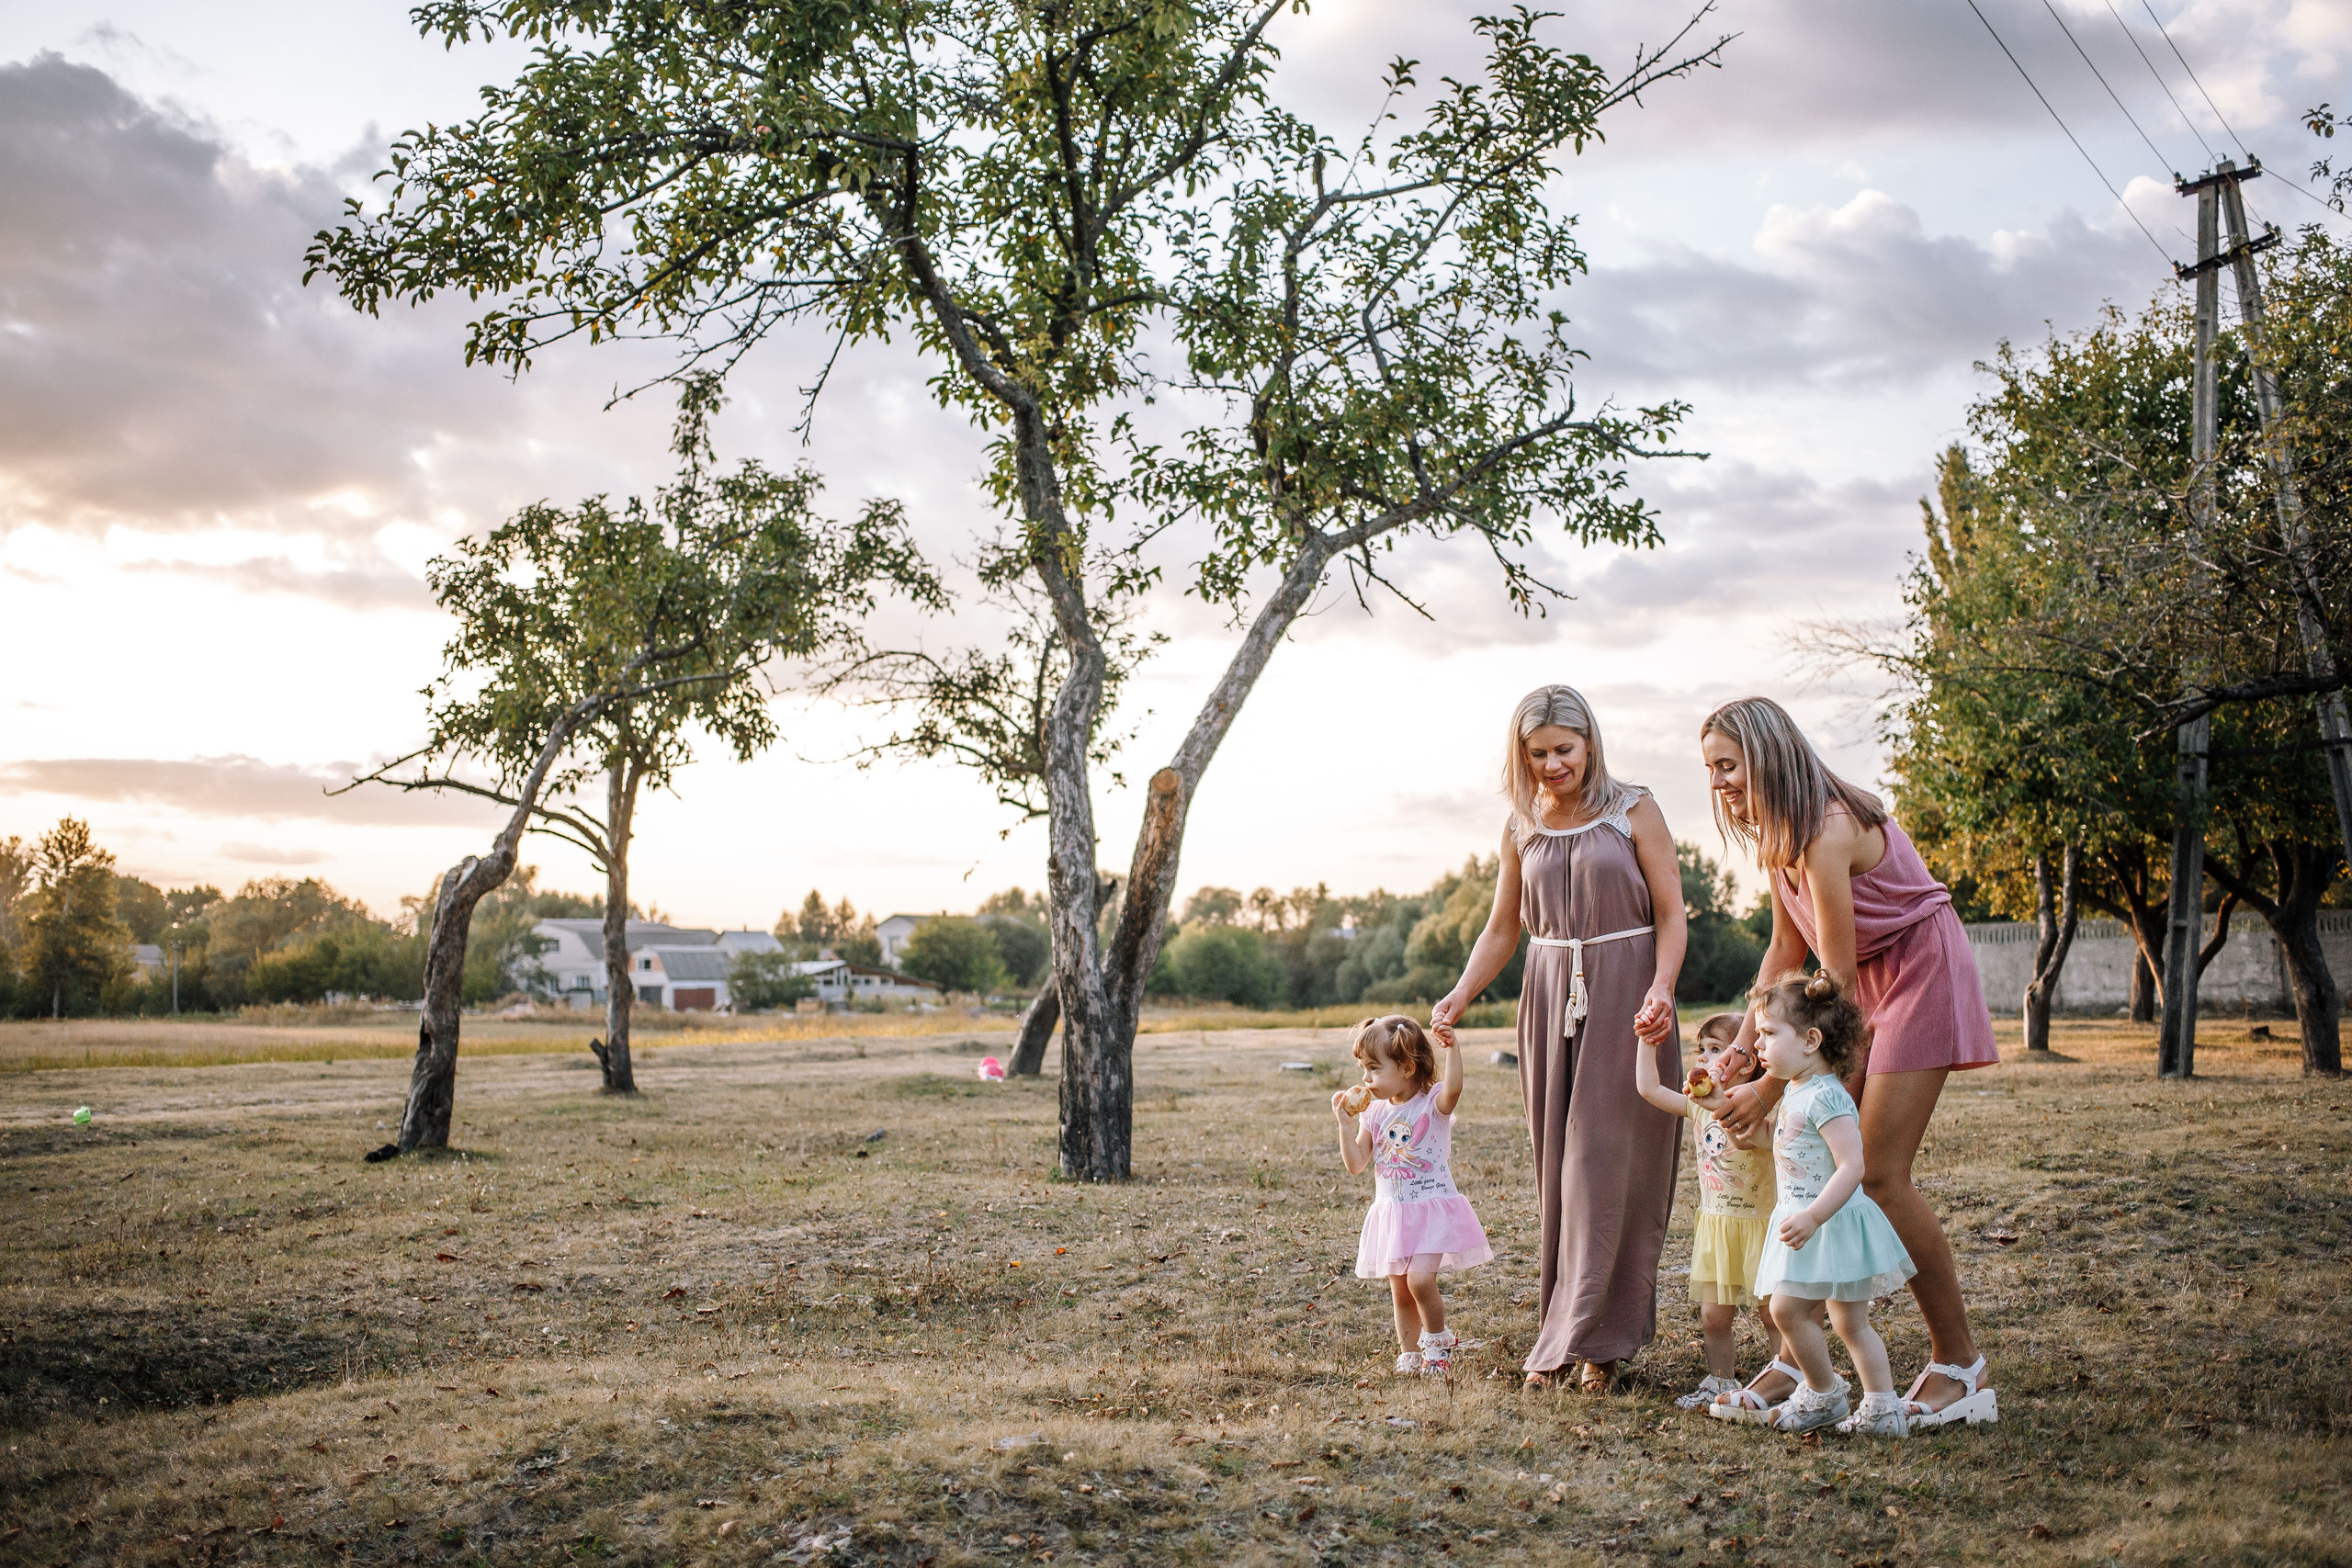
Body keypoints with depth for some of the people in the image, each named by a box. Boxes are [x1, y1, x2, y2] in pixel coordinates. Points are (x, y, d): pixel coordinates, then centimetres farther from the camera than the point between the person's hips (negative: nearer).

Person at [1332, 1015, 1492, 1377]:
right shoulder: (1374, 1112, 6)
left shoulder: (1432, 1104, -9)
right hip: (1391, 1214, 5)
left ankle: (1437, 1340, 6)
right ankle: (1409, 1356, 25)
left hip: (1431, 1208, -5)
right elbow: (1355, 1165, 2)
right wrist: (1345, 1123, -8)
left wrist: (1451, 1048, -44)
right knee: (1400, 1291, 9)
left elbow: (1453, 1089, -33)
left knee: (1420, 1279, -19)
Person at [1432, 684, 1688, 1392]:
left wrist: (1661, 988, -19)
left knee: (1609, 1162, -6)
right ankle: (1561, 1334, 11)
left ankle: (1597, 1339, 0)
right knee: (1558, 1166, 4)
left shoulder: (1634, 811, -1)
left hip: (1625, 998, -4)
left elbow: (1671, 912, -3)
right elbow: (1503, 927, 15)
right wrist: (1460, 995, 1)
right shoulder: (1521, 827, 11)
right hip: (1551, 1001, 4)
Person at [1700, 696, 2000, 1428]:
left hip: (1921, 975, -9)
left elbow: (1837, 978, -26)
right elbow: (1787, 946, 9)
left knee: (1879, 1174, -12)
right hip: (1867, 984, 9)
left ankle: (1961, 1365, 2)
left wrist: (1773, 1085, -23)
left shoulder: (1826, 831, -27)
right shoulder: (1775, 831, 2)